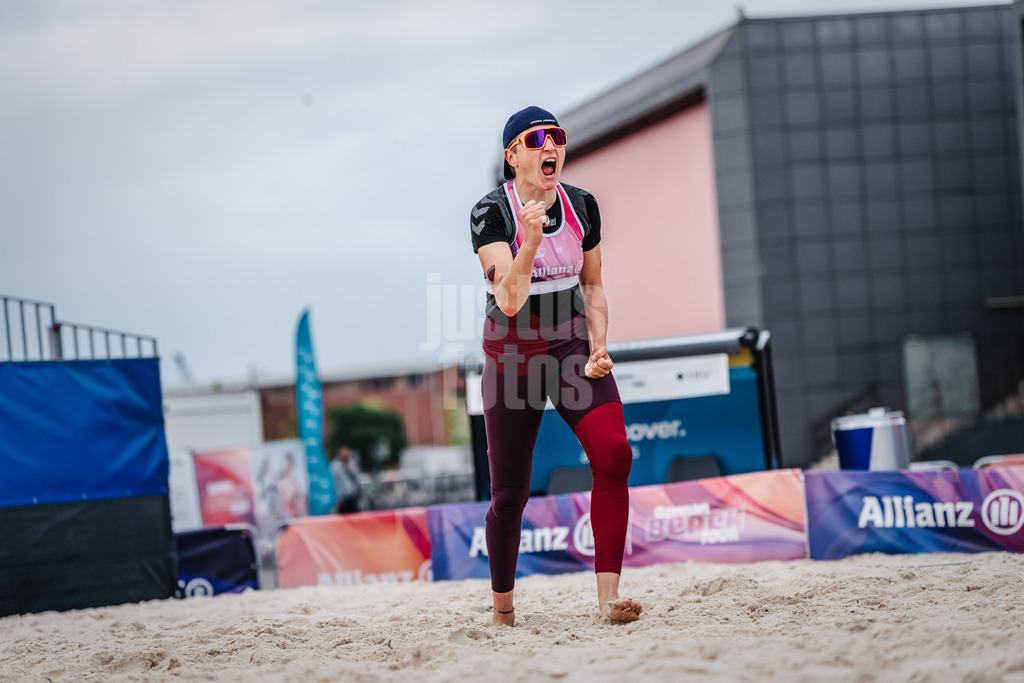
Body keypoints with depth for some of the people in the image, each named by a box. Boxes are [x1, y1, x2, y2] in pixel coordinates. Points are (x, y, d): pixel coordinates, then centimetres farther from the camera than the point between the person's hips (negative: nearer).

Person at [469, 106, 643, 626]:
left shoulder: (582, 205, 1)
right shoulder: (491, 212, -13)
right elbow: (509, 299, -23)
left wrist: (599, 347, -2)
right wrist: (530, 241, -37)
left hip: (571, 345, 3)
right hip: (511, 353, -3)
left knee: (613, 453, -22)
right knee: (509, 493, 1)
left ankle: (607, 594, -21)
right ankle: (502, 612, 23)